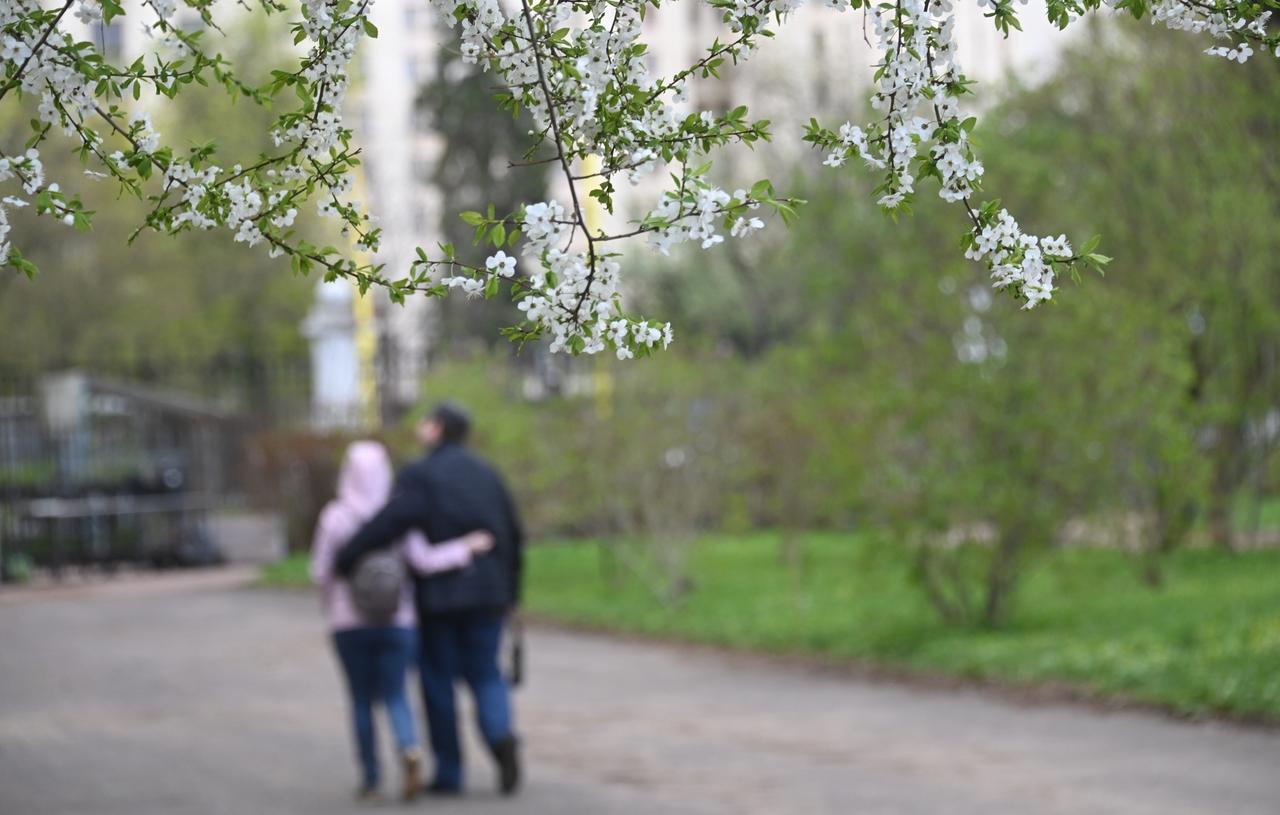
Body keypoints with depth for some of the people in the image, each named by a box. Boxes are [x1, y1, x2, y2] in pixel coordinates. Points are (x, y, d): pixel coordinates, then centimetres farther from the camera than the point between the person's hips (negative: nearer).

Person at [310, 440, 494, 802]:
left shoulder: (334, 517, -7)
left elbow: (320, 572, -4)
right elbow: (423, 561, -14)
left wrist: (332, 607, 15)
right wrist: (466, 547, -4)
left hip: (349, 622, -1)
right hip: (395, 620, 1)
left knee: (361, 699, 12)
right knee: (394, 696, 6)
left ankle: (370, 778, 11)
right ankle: (409, 750, -23)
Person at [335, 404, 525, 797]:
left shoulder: (421, 476, -9)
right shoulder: (487, 474, 9)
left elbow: (390, 521, -23)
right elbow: (514, 536, 12)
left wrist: (344, 559, -19)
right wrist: (511, 590, 20)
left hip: (438, 595, -4)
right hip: (488, 594, 4)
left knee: (438, 680, 7)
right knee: (484, 673, 12)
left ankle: (448, 773, 8)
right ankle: (500, 733, -17)